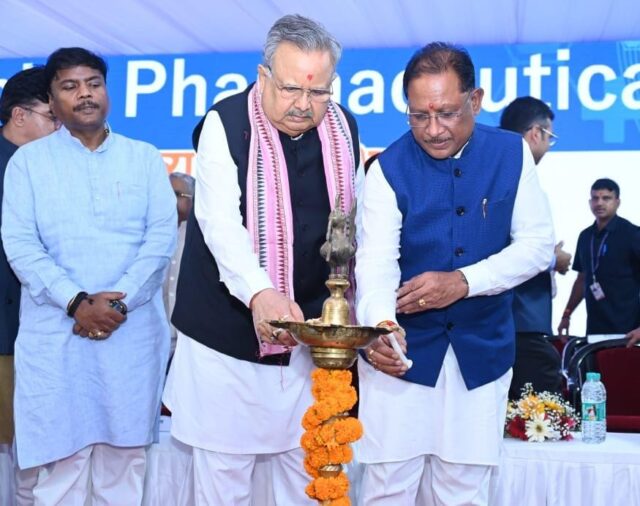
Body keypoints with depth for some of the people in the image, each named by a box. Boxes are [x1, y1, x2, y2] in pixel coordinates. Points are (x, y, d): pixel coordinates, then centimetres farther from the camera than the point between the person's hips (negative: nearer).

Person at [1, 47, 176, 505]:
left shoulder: (145, 158, 9)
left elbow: (163, 235, 0)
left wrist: (120, 299, -12)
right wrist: (76, 302, -14)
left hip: (133, 327, 1)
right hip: (55, 330, -1)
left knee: (125, 444, 7)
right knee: (61, 448, 1)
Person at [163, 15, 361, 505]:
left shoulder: (343, 127, 3)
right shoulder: (226, 123, -12)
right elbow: (220, 223, -23)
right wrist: (259, 293, -39)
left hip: (310, 328, 4)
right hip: (230, 329, -3)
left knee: (307, 466, 12)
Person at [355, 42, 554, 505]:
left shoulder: (512, 153, -1)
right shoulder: (390, 168, -7)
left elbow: (538, 243, -2)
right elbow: (376, 259, -16)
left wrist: (463, 282, -17)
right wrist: (381, 324, -37)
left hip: (482, 350, 2)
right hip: (403, 348, -1)